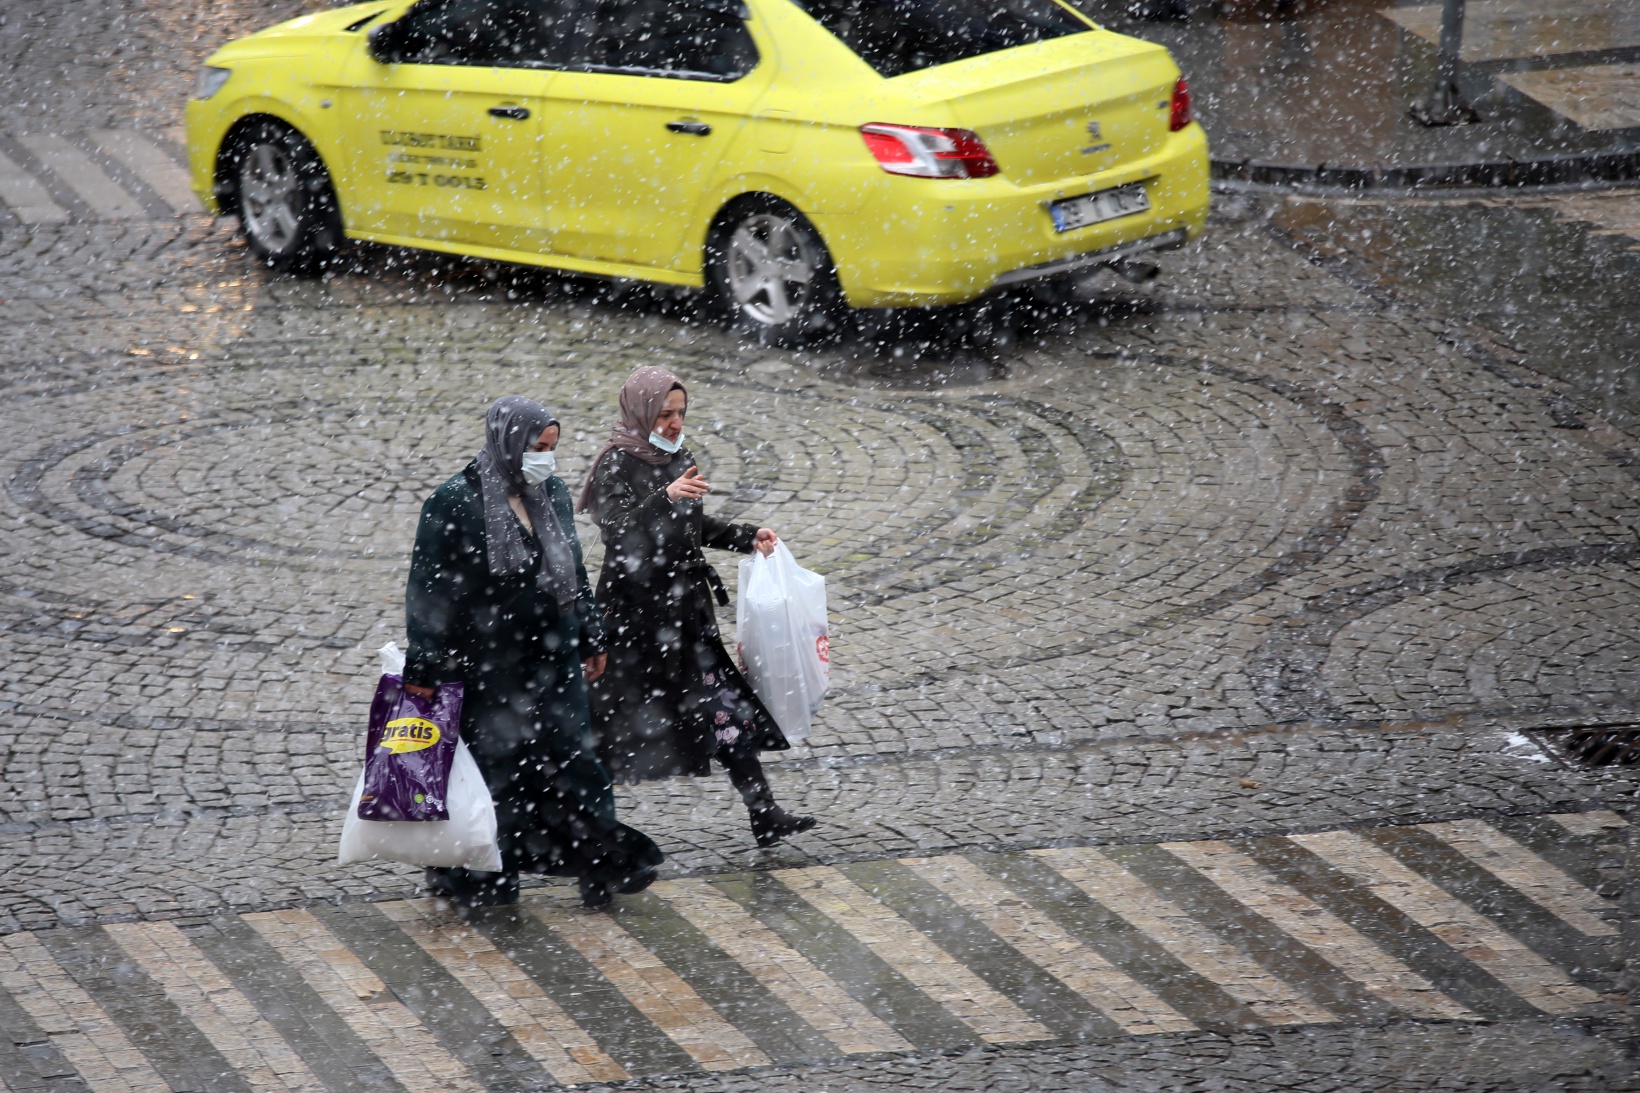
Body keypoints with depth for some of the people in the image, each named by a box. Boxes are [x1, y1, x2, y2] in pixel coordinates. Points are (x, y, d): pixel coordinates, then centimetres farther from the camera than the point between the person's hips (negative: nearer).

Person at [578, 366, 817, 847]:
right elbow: (616, 531, -29)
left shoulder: (678, 460, 8)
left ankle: (764, 814, 4)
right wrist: (665, 498, -43)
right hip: (636, 609, -7)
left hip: (685, 604, 7)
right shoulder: (617, 465, -14)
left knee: (725, 705, 3)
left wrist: (747, 536, 8)